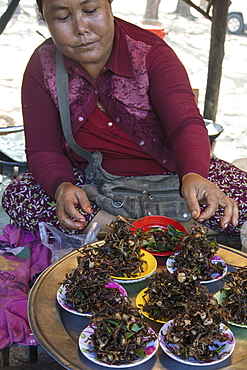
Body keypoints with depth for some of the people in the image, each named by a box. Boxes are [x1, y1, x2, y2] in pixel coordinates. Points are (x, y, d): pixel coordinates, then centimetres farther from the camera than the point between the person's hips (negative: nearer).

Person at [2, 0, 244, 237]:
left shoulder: (151, 53, -16)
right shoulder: (42, 67, -9)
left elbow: (187, 124, -30)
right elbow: (43, 150, -10)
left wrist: (193, 176, -52)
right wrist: (62, 187, -33)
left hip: (171, 174, -1)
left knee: (241, 198, -24)